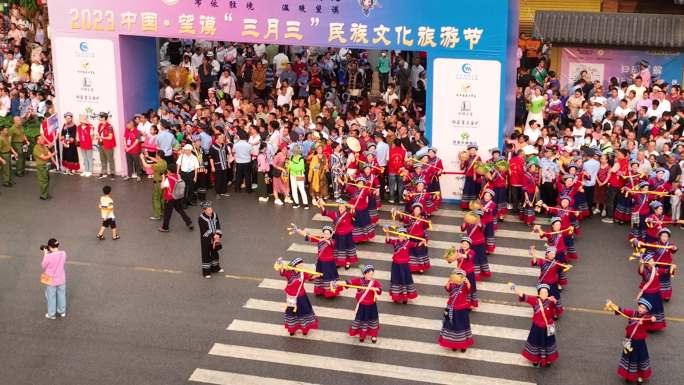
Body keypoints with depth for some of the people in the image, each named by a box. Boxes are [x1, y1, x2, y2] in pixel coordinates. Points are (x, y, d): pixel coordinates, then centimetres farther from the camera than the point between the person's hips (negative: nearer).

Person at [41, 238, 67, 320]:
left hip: (51, 281, -4)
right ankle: (62, 312, 40)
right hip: (61, 279, 4)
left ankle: (51, 314, 31)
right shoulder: (63, 253, -16)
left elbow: (43, 266, -12)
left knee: (51, 297, 16)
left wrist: (45, 254, -7)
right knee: (61, 295, 23)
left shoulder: (49, 256, -28)